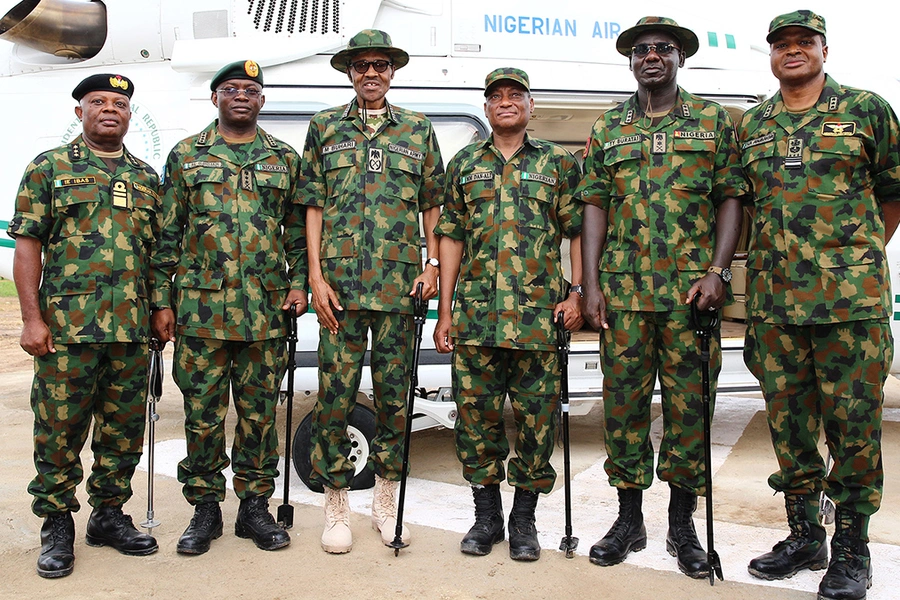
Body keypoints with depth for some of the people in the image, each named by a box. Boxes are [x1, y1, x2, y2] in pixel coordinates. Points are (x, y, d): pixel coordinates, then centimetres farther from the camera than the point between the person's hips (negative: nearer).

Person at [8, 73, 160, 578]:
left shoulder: (147, 177, 16)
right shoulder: (49, 168, 5)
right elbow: (28, 245, -1)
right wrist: (32, 318, -9)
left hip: (134, 328, 4)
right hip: (67, 326, -3)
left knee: (124, 430, 10)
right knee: (59, 431, 2)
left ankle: (110, 513, 26)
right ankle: (57, 525, 17)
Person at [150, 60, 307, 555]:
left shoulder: (285, 159, 11)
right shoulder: (185, 156, 9)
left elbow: (298, 231, 13)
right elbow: (167, 235, 7)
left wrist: (298, 283, 1)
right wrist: (161, 301, 1)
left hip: (266, 311, 1)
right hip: (200, 308, -1)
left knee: (259, 411, 7)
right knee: (203, 412, 5)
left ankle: (254, 506, 20)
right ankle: (205, 509, 19)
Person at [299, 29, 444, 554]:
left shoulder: (418, 130, 13)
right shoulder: (326, 127, 12)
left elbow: (433, 205, 14)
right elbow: (314, 205, 7)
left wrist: (433, 265, 2)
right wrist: (316, 276, -2)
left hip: (399, 282, 1)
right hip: (339, 282, 0)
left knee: (394, 393, 7)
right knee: (335, 394, -1)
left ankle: (387, 498, 22)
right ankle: (337, 504, 14)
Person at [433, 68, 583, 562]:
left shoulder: (558, 163, 10)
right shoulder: (464, 164, 14)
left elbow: (579, 232, 7)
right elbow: (450, 237, 11)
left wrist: (578, 293, -6)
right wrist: (444, 311, 6)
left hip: (538, 315, -1)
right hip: (475, 313, 2)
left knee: (535, 416, 3)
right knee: (476, 413, 6)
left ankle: (524, 520, 18)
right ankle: (486, 516, 22)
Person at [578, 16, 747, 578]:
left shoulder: (713, 119, 9)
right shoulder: (608, 127, 13)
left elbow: (732, 198, 4)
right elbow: (595, 206, 9)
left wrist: (718, 271, -9)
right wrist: (591, 285, 0)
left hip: (691, 287, -1)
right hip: (623, 287, 2)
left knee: (688, 403, 3)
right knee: (623, 401, 4)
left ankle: (683, 525, 17)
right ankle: (630, 519, 18)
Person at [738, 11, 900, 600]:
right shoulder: (751, 125, 13)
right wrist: (776, 253, 13)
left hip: (851, 296, -3)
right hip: (774, 297, 3)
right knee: (789, 419, 9)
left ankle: (852, 543, 15)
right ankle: (804, 534, 24)